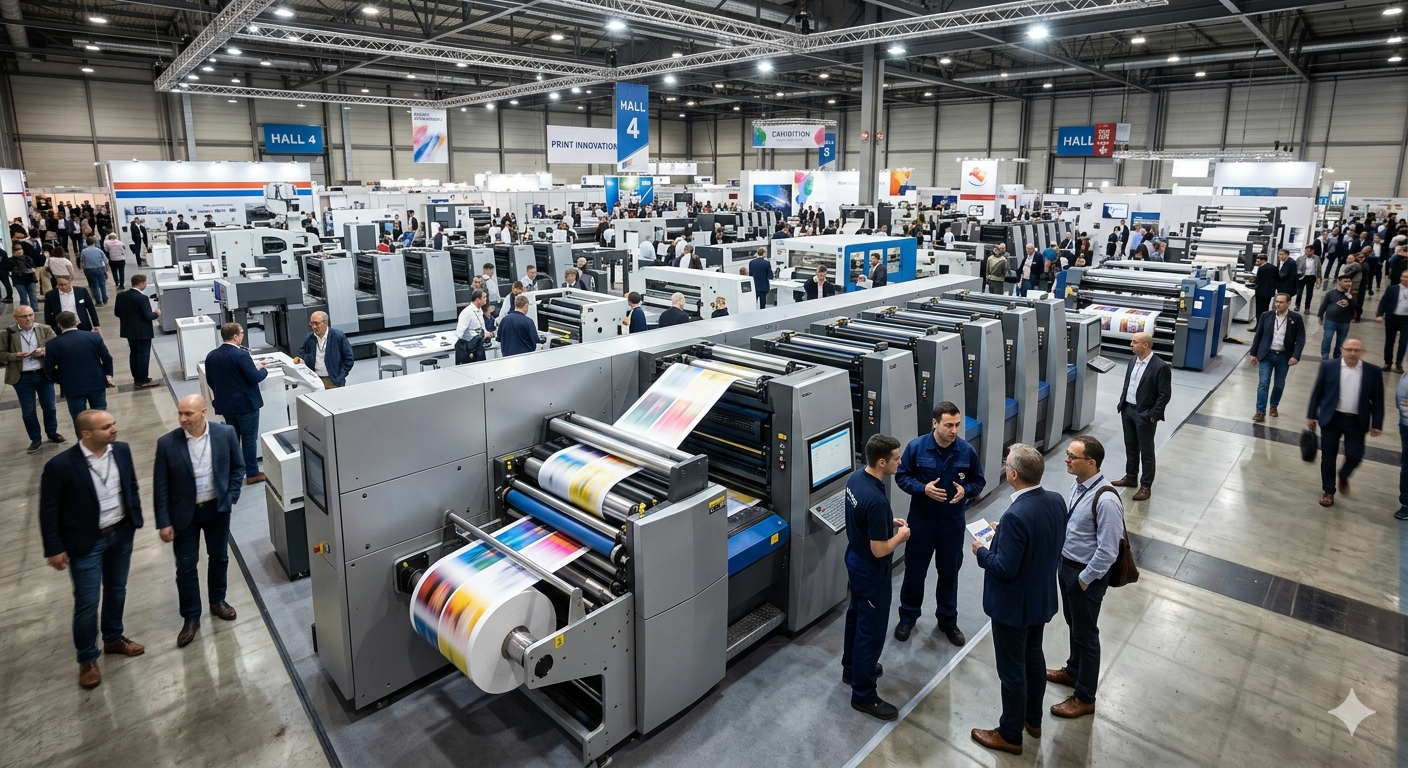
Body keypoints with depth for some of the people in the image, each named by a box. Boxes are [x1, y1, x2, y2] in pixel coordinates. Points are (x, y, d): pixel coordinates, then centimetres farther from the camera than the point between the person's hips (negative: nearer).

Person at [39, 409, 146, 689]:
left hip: (121, 533, 5)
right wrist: (54, 549, -10)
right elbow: (48, 511, -12)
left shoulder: (122, 450, -7)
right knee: (87, 602, 5)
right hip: (86, 542, -5)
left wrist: (135, 519, 6)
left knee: (117, 590, 20)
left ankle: (113, 638, 41)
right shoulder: (60, 465, -21)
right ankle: (87, 659, 24)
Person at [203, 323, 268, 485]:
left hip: (225, 404, 7)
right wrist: (263, 370, 1)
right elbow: (255, 378, -20)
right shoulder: (241, 354, -21)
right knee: (249, 439, 3)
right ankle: (252, 473, 11)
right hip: (246, 403, -7)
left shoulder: (211, 356, 1)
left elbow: (210, 380, 11)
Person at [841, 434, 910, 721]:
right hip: (871, 570, -9)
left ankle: (852, 668, 44)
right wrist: (900, 536, -10)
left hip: (854, 560, 10)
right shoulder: (876, 500, -35)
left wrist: (889, 521, 5)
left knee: (856, 615, 25)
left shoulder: (855, 478, -6)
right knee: (872, 629, 5)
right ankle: (863, 695, 18)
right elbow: (879, 550, -27)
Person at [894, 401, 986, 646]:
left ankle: (948, 621, 35)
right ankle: (907, 617, 32)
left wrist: (965, 490, -20)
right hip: (921, 520, -1)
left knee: (949, 572, 16)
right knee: (914, 570, 12)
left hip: (953, 523, 2)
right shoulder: (916, 447, -15)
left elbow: (979, 481, 1)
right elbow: (902, 477, -6)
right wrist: (923, 488, -24)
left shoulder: (967, 451, -10)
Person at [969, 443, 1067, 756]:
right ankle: (1033, 718, 46)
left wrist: (982, 552, -11)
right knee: (1033, 656, 26)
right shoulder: (1056, 501, -7)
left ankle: (1010, 735, 29)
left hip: (1014, 604, -8)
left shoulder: (1016, 516, -34)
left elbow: (1005, 569, -28)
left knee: (1012, 669, 10)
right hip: (1042, 597, 8)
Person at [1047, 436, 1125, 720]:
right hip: (1066, 565, 8)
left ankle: (1085, 698, 27)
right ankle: (1073, 670, 50)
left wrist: (1084, 579, -16)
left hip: (1087, 574, -8)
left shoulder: (1106, 500, -30)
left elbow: (1108, 551, -26)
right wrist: (1064, 564, 13)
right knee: (1073, 624, 27)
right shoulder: (1078, 484, -3)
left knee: (1086, 634, 9)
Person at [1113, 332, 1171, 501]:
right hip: (1127, 410, 7)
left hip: (1145, 415, -7)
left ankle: (1146, 486, 13)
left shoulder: (1161, 367, -17)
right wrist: (1122, 404, 11)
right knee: (1130, 447, 19)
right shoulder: (1133, 360, 6)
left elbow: (1165, 395, -15)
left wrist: (1153, 415, -16)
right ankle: (1131, 477, 33)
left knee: (1146, 452, 4)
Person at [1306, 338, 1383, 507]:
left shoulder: (1373, 371, -1)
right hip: (1331, 419, -1)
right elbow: (1317, 392, 2)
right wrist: (1311, 415, 2)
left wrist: (1377, 424, 1)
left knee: (1354, 456, 0)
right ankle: (1328, 491, 18)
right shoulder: (1328, 366, -4)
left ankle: (1343, 476, 33)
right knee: (1328, 456, 5)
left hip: (1357, 422, 1)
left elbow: (1377, 400, 3)